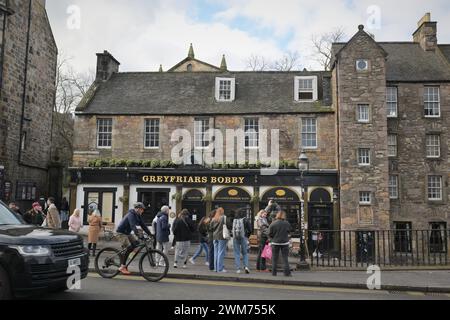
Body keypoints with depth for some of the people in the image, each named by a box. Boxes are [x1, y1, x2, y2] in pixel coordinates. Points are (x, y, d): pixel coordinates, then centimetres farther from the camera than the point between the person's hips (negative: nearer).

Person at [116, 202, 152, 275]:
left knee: (136, 243, -8)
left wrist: (150, 234, -4)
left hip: (127, 233, 9)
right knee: (129, 247, -20)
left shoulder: (138, 216, 3)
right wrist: (140, 236, -46)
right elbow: (133, 226, -37)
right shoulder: (131, 214, -24)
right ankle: (122, 267, -13)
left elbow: (143, 225, 5)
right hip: (121, 233, -9)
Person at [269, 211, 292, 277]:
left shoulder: (273, 224, -11)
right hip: (285, 242, 1)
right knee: (285, 258, 7)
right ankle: (287, 272, 5)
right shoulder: (287, 224, -7)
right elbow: (289, 232, 9)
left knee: (274, 259, 9)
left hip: (275, 243, 0)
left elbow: (270, 234, -6)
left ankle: (274, 273, 12)